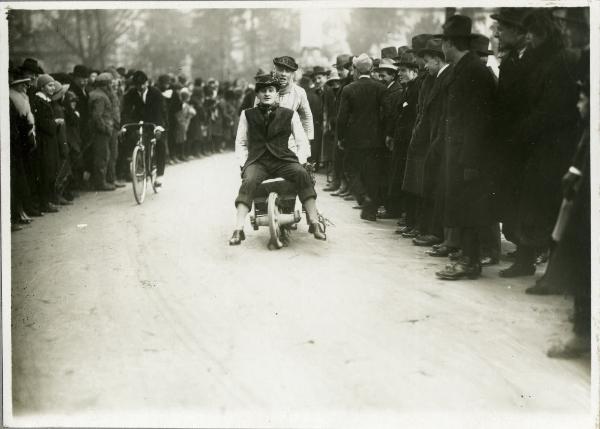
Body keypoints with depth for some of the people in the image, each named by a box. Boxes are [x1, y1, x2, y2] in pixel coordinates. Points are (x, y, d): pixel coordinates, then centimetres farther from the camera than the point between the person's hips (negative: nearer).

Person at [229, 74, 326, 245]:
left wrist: (301, 160, 0)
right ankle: (238, 229, -39)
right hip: (257, 161, 0)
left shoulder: (290, 114, 16)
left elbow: (302, 142, 17)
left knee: (303, 175, -32)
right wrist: (243, 162, 7)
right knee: (248, 182, -33)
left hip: (283, 160, 0)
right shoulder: (247, 115, 18)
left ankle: (315, 223, -36)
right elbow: (240, 142, 23)